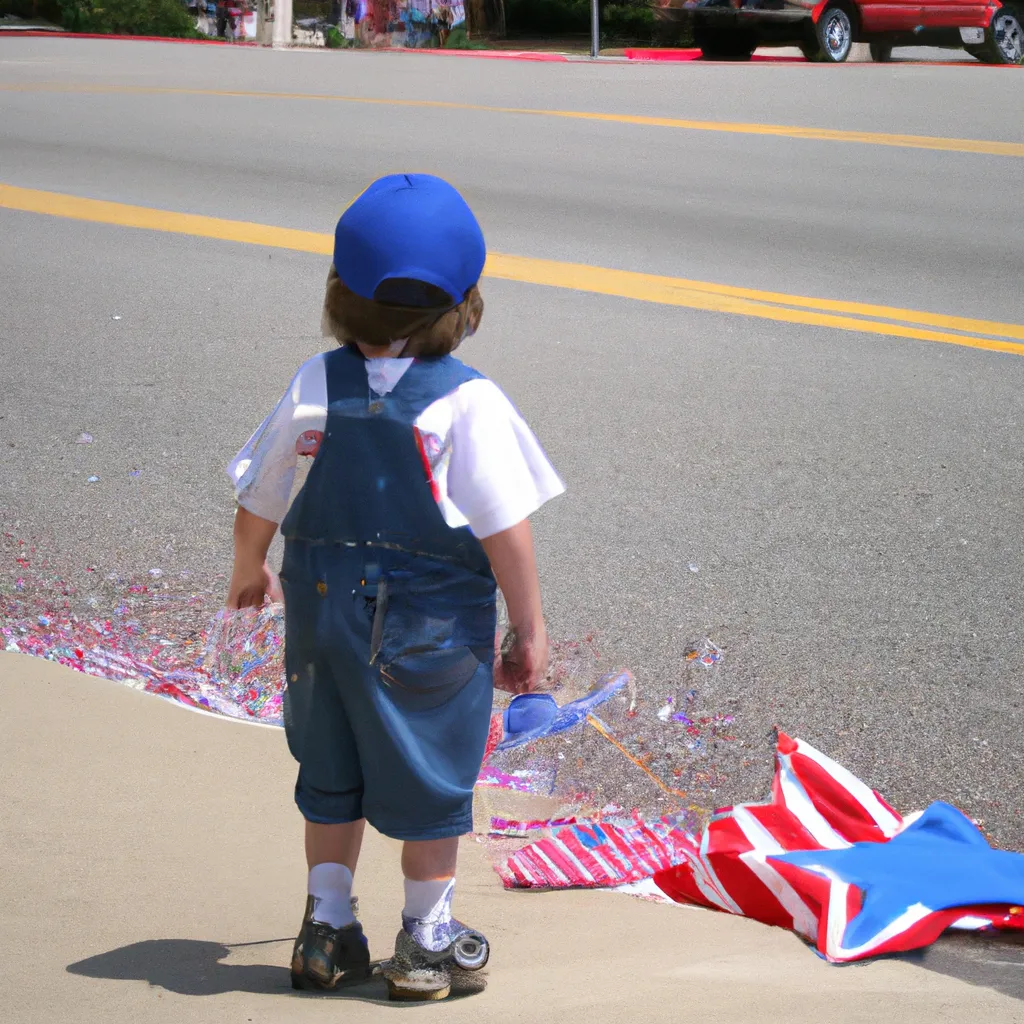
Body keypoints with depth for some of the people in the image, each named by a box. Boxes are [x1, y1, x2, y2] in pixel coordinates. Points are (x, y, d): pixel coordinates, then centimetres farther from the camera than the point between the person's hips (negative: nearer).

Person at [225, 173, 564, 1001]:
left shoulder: (314, 388, -4)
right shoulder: (468, 403, -16)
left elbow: (257, 503, 5)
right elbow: (505, 530, -16)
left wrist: (249, 571, 25)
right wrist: (529, 630, -7)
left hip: (324, 609, 4)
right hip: (434, 622, -4)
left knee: (330, 775, 19)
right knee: (430, 777, 11)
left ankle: (327, 932, 26)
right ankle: (427, 941, 20)